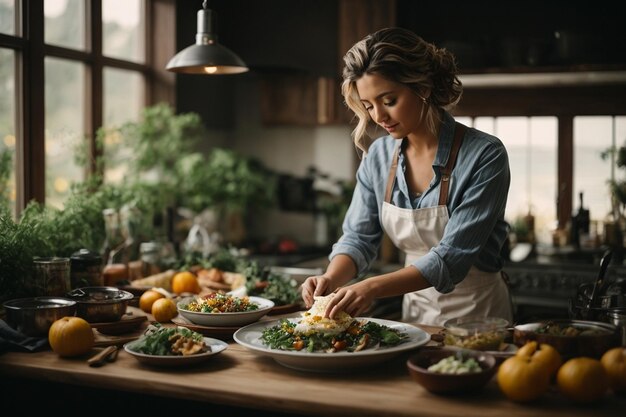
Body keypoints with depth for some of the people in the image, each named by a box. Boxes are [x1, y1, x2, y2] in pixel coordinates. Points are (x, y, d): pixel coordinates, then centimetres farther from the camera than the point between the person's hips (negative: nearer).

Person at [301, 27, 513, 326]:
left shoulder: (484, 156, -17)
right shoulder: (377, 157, -1)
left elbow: (452, 257, -23)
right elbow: (358, 237, 3)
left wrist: (375, 287, -35)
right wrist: (331, 278, -19)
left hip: (477, 313, -4)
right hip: (415, 312, 4)